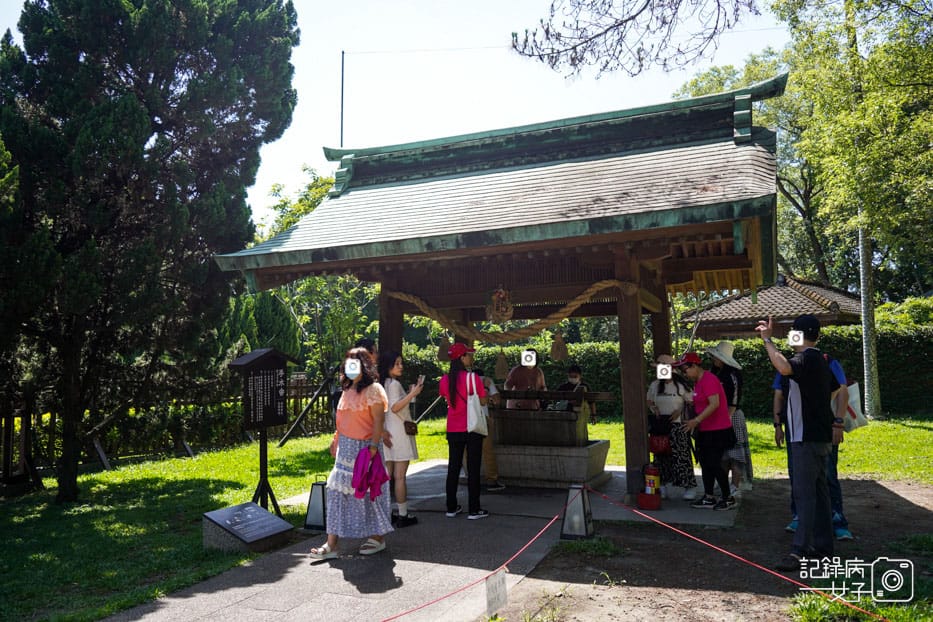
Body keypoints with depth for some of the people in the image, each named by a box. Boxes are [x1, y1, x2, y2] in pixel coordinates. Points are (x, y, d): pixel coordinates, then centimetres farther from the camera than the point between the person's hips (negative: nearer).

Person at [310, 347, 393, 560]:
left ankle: (377, 537, 21)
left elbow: (378, 420, -17)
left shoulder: (373, 389, -11)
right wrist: (336, 440, 16)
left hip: (364, 446, -8)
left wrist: (373, 447, -22)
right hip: (346, 447, 8)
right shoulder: (348, 389, 13)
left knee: (369, 491, 3)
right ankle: (331, 544, 10)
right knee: (337, 492, 6)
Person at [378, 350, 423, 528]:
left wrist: (410, 394, 18)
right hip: (398, 431, -9)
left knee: (387, 475, 10)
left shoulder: (384, 383, 14)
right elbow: (395, 407, -21)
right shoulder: (394, 383, -12)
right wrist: (412, 394, -20)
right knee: (400, 476, -4)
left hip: (387, 432, 9)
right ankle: (403, 515, 0)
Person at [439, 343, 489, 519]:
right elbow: (483, 402, -8)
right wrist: (484, 389, 10)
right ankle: (474, 509, 7)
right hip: (472, 428, -5)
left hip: (453, 430, 5)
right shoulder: (472, 377, -13)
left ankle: (451, 507, 18)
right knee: (473, 468, 3)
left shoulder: (445, 379, 1)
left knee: (453, 467, 13)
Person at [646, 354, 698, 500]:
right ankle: (662, 486, 17)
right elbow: (649, 401, 18)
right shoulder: (654, 385, 8)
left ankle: (689, 487, 4)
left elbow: (691, 402, 0)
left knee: (681, 456, -5)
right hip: (660, 426, 4)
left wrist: (680, 410, -14)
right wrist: (653, 408, -3)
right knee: (661, 457, 7)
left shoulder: (680, 384, -4)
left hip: (677, 426, -4)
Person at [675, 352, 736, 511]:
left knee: (714, 464, -5)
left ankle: (728, 498, 9)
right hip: (706, 430, 10)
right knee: (705, 463, 11)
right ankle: (708, 499, 18)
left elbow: (714, 404, -27)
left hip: (717, 430, -10)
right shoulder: (698, 382, 13)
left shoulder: (708, 380, -18)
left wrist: (696, 420, -29)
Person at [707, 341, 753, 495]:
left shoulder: (732, 375, -13)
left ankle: (736, 488, 4)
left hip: (731, 417, -8)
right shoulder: (715, 373, 10)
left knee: (733, 452, -2)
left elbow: (734, 401, -16)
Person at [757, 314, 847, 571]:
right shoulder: (819, 360, 16)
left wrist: (767, 340, -30)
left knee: (804, 492, -12)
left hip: (807, 437, -10)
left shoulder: (807, 358, -16)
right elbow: (838, 391, 25)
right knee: (818, 490, 14)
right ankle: (823, 545, 22)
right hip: (820, 435, 10)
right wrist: (837, 421, 23)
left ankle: (799, 551, -14)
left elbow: (784, 367, -39)